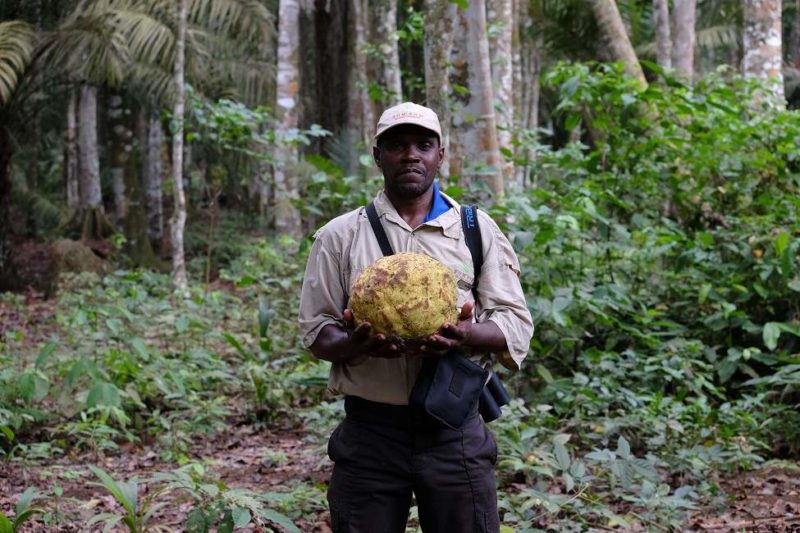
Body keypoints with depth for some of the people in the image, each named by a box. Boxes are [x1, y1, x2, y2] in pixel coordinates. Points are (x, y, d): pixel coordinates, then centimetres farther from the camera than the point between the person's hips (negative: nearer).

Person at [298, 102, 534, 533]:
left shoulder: (479, 230, 7)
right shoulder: (340, 236, 6)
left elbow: (516, 322, 4)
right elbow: (315, 331, 5)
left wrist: (466, 336, -19)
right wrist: (356, 343, -19)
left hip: (455, 429, 0)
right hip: (369, 429, 0)